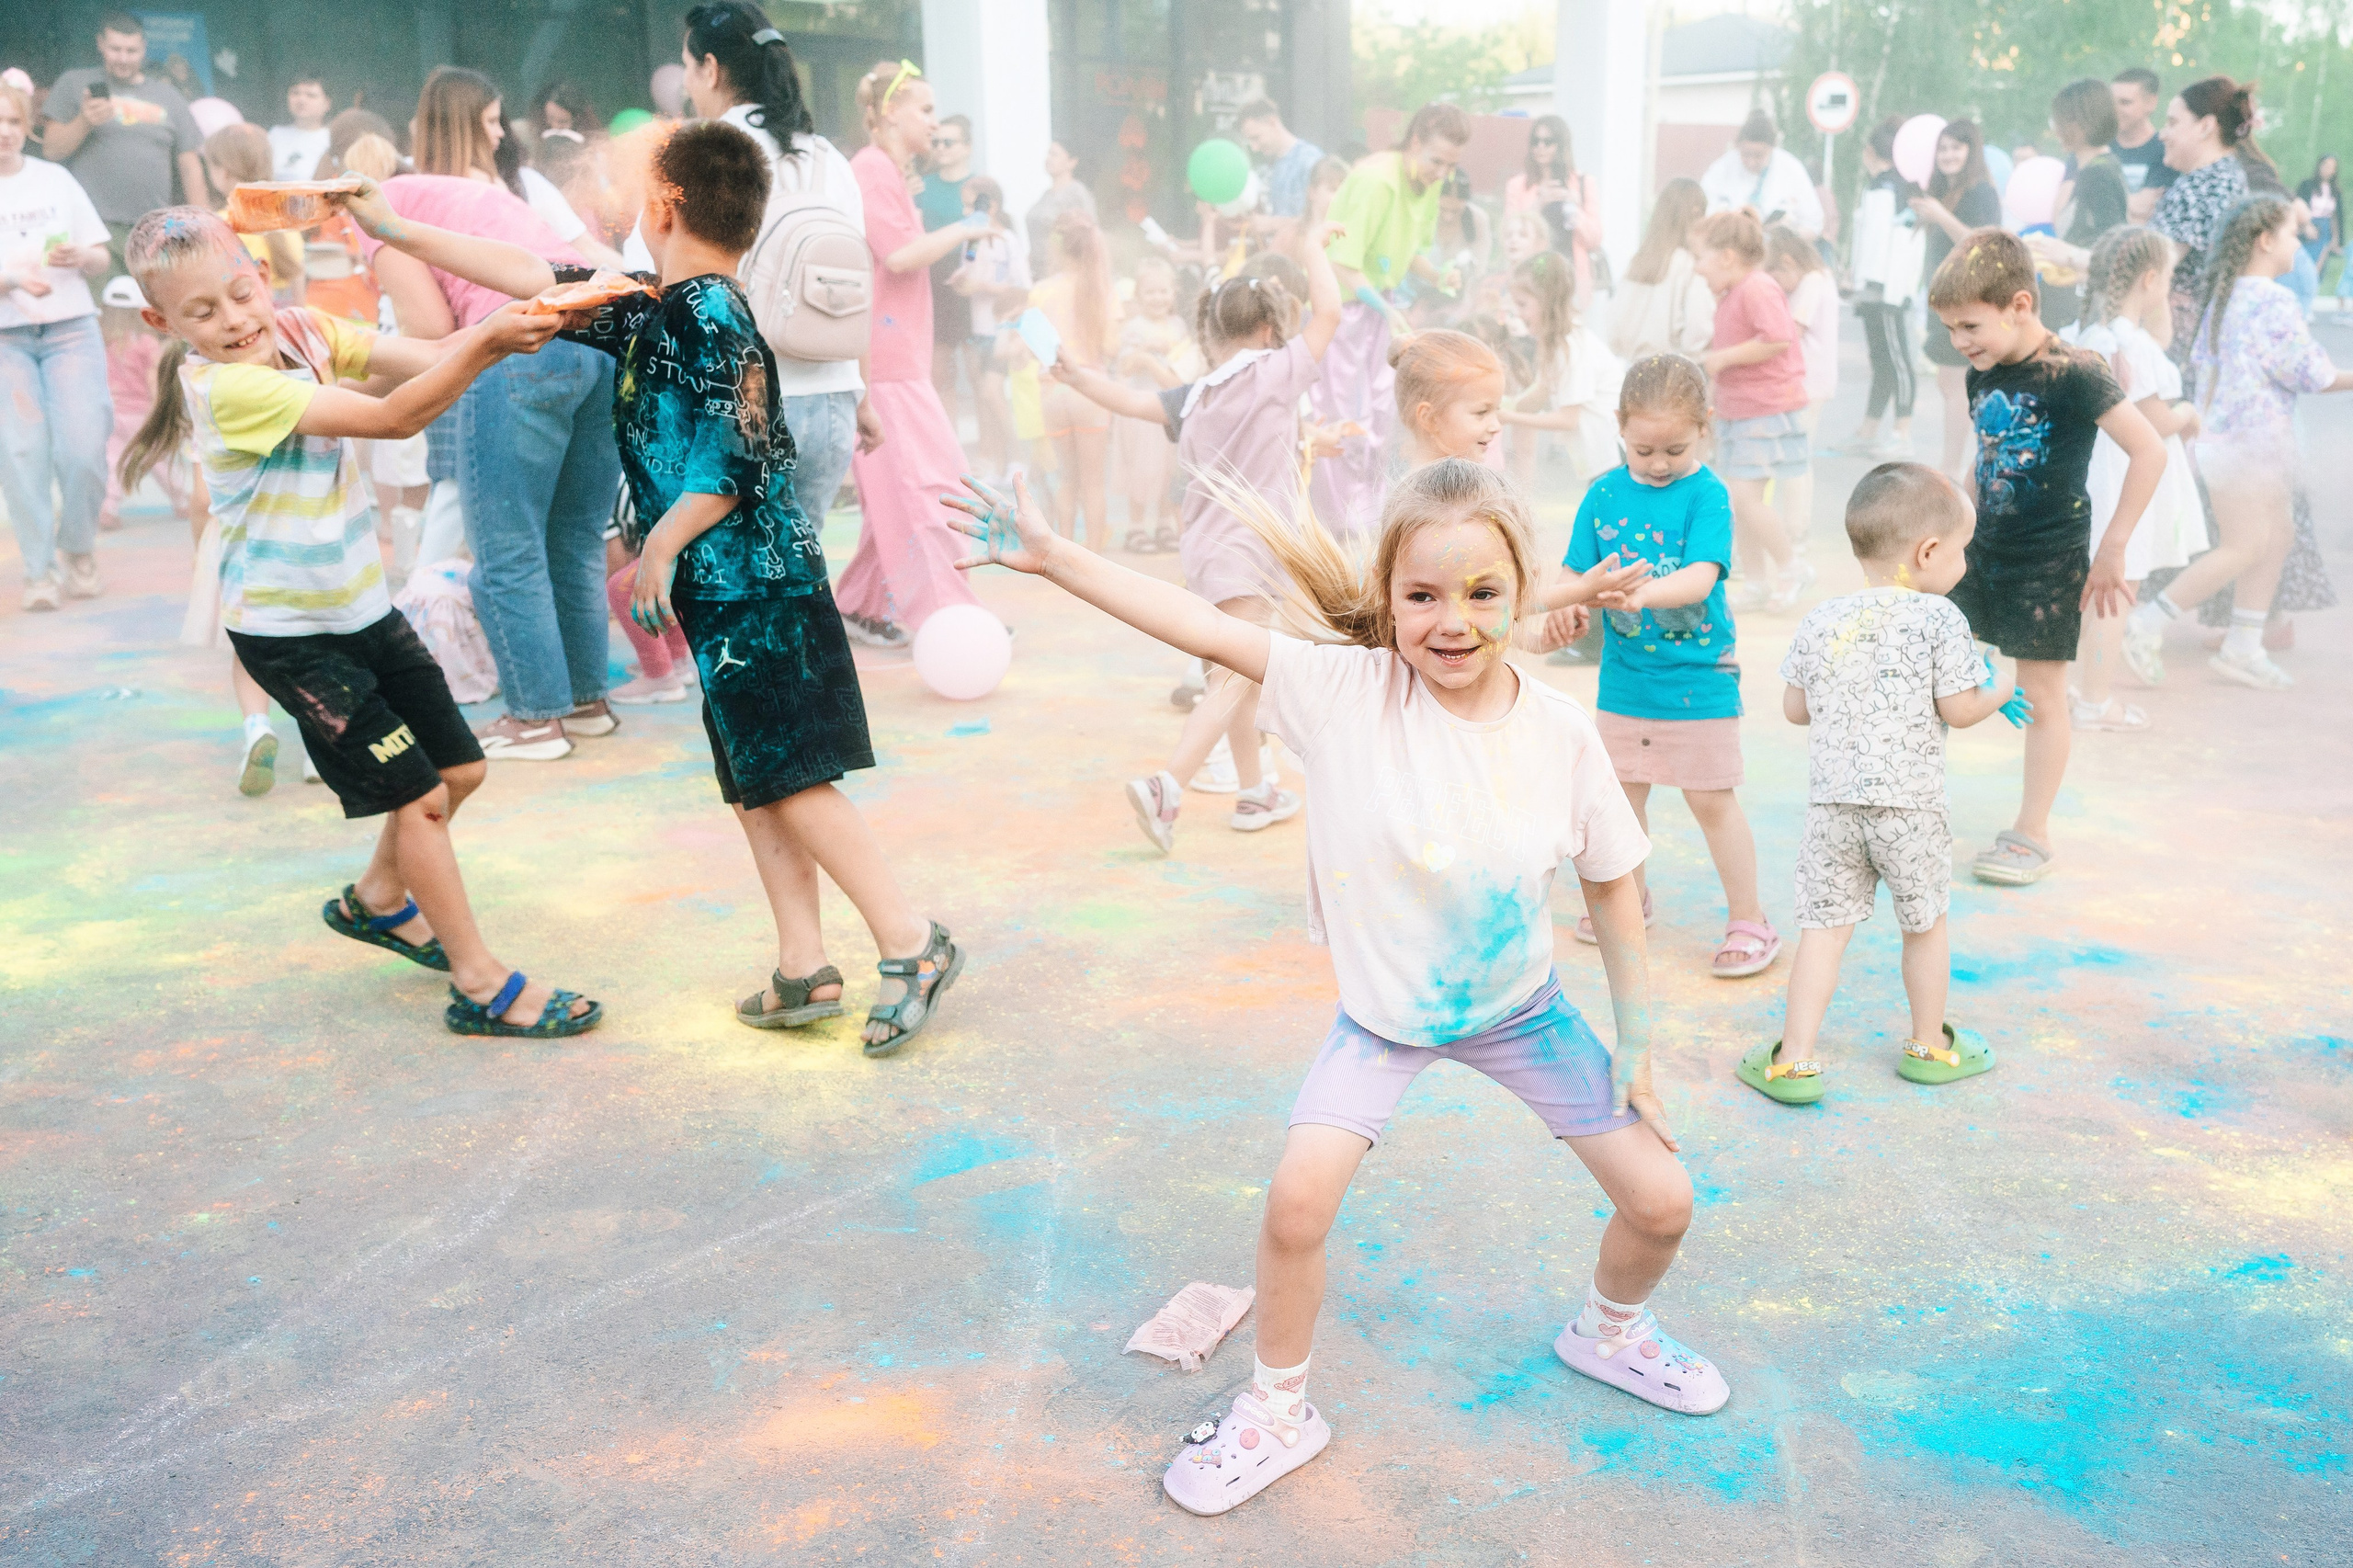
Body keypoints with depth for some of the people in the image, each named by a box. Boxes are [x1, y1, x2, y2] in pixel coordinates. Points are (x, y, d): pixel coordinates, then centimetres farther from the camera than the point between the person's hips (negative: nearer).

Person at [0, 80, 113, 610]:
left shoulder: (56, 179, 8)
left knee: (83, 448, -10)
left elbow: (102, 261, 9)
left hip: (71, 329, 1)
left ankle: (79, 549, 13)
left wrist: (80, 257, -13)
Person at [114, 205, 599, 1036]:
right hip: (288, 632, -8)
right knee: (417, 795, -5)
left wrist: (507, 328, -32)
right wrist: (484, 342, -38)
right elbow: (396, 416, -30)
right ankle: (482, 986, 7)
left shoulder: (302, 331, -1)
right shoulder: (226, 387, -23)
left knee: (458, 769, 14)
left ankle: (376, 901, 39)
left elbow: (430, 357, -14)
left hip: (361, 607, 8)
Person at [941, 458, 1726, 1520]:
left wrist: (1637, 1046, -1)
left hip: (1521, 1011, 2)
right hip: (1382, 1013, -2)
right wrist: (1050, 555, -33)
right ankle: (1277, 1411, 8)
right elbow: (1201, 628, -27)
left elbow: (1612, 885, -6)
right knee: (1298, 1197, -21)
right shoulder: (1348, 691, -22)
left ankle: (1609, 1333, 40)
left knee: (1660, 1201, 3)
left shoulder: (1560, 734, -18)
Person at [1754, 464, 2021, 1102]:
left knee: (1823, 925, 6)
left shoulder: (1819, 621, 5)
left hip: (1831, 801, 3)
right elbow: (1959, 709, -9)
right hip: (1909, 806, -3)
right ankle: (1929, 1046, 32)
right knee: (1925, 923, 16)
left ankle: (1794, 1061, 3)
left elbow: (1795, 708, 10)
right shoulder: (1938, 618, -9)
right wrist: (1999, 692, 12)